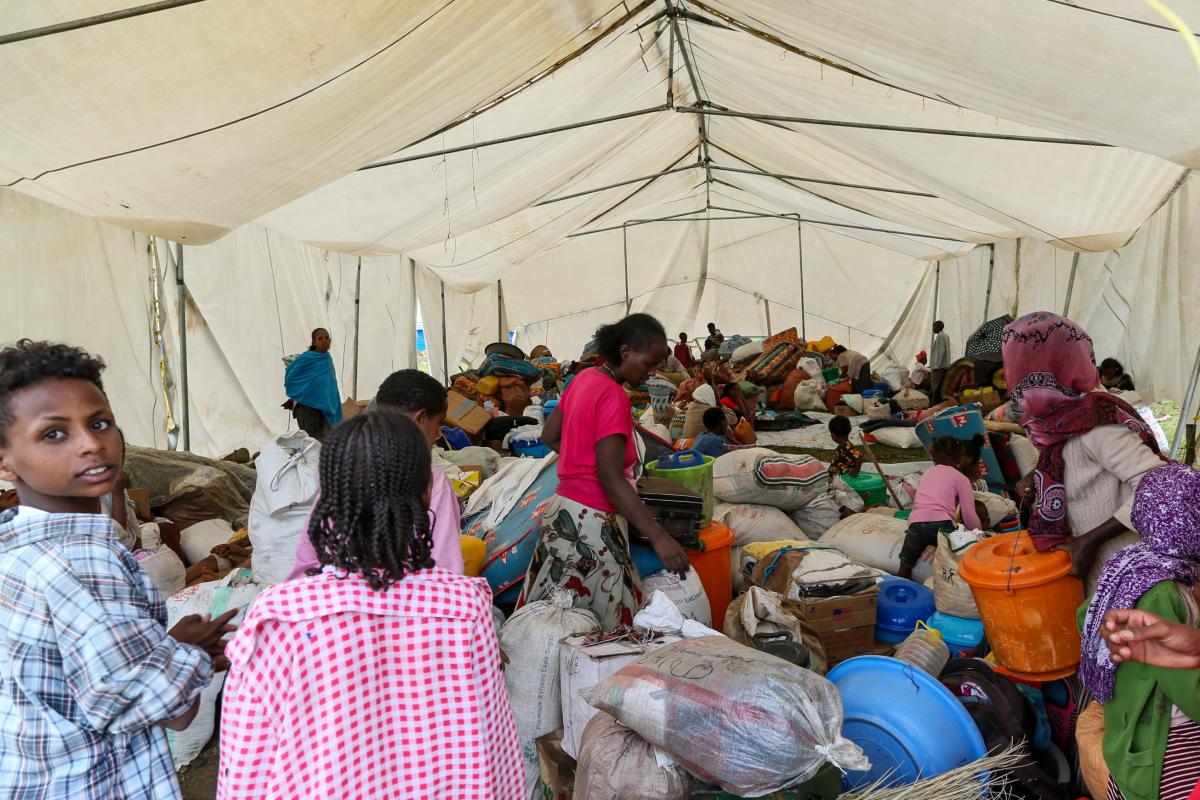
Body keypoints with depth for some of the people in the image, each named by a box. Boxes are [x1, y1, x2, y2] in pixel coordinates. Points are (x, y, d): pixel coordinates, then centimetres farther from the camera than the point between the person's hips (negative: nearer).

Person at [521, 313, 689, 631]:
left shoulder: (585, 378, 8)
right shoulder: (613, 396, -19)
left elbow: (549, 436, 19)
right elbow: (611, 479, -24)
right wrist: (658, 537, -27)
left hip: (565, 508, 9)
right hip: (592, 524, -9)